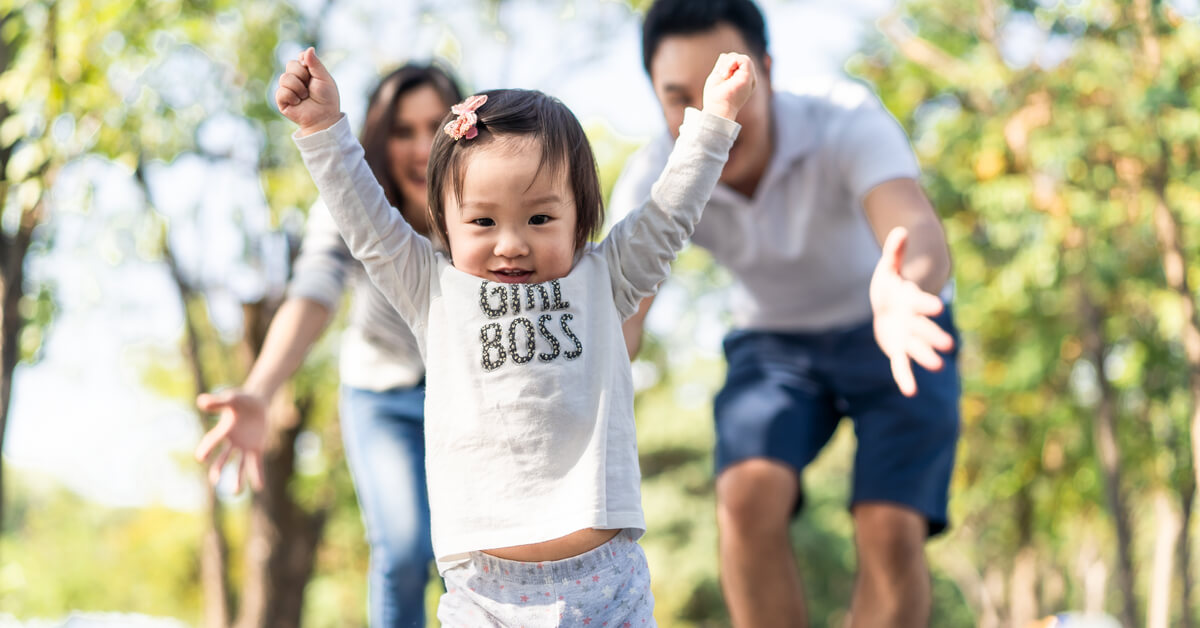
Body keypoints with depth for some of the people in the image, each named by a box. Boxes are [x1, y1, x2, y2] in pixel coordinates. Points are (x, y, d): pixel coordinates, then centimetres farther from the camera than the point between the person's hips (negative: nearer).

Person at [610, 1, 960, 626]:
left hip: (892, 339, -2)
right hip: (774, 344, 2)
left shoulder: (849, 123, -32)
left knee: (889, 532, -21)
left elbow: (920, 236, -50)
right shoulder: (653, 182, -23)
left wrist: (904, 293, -74)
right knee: (748, 497, -26)